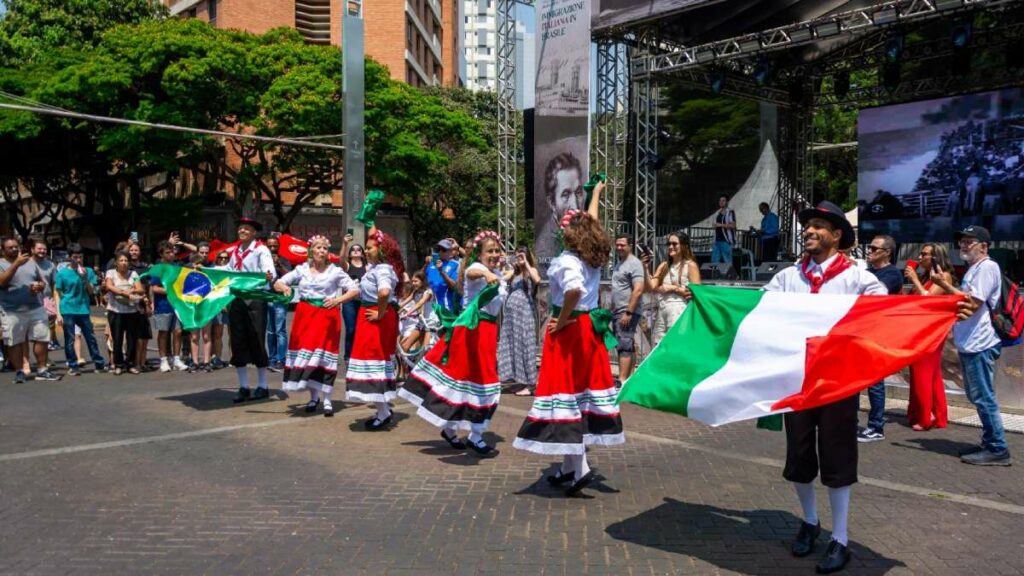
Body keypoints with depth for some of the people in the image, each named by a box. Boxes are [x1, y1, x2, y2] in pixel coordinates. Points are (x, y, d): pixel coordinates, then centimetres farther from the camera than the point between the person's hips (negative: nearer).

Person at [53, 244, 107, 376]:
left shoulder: (88, 271, 5)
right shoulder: (62, 273, -1)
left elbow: (92, 292, 4)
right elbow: (57, 294, 0)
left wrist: (86, 278, -12)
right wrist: (58, 313, -6)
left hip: (83, 310, 2)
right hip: (67, 311, -2)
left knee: (91, 338, 6)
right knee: (70, 340, 2)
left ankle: (100, 364, 12)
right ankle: (73, 366, 11)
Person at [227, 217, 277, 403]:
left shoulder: (261, 250, -6)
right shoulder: (235, 251, 14)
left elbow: (270, 271, -20)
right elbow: (228, 271, 22)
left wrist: (269, 276, -42)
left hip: (255, 301, -6)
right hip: (236, 301, 6)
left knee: (256, 341, -2)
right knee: (238, 342, 7)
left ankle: (262, 386, 10)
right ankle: (243, 387, 16)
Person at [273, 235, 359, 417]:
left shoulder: (335, 271, -1)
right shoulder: (302, 269, 5)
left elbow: (355, 290, -3)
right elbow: (277, 283, 5)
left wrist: (338, 300, -19)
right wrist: (284, 287, -19)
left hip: (327, 316, -3)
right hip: (305, 315, 3)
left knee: (324, 354, -4)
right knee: (305, 352, 4)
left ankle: (326, 400, 3)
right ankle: (314, 397, 19)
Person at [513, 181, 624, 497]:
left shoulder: (566, 260, -16)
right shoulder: (594, 258, 6)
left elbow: (574, 289, -37)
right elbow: (592, 224, 24)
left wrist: (562, 321, -21)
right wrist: (596, 194, 41)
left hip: (568, 329, -8)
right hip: (591, 327, 8)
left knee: (566, 390, -5)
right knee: (586, 388, 11)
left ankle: (579, 467, -11)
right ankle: (570, 465, 20)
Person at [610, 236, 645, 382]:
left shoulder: (634, 263, -11)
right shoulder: (618, 263, 16)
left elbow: (638, 290, -20)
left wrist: (628, 313, -24)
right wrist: (612, 309, 18)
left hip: (628, 312, -9)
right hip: (617, 311, 9)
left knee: (624, 344, -13)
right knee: (627, 344, 13)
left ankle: (622, 380, -15)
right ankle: (630, 376, 20)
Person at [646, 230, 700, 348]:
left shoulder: (690, 265, 1)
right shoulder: (664, 266, 17)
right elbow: (651, 287, 6)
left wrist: (673, 288, -7)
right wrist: (645, 269, -6)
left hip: (678, 310, -6)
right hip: (661, 311, 6)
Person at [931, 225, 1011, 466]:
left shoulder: (987, 267, -12)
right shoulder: (974, 269, 19)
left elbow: (972, 303, -20)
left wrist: (944, 285, -15)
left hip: (979, 344, -10)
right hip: (970, 343, 10)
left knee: (983, 398, -7)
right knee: (978, 397, 15)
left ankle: (998, 449, -1)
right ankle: (989, 443, 22)